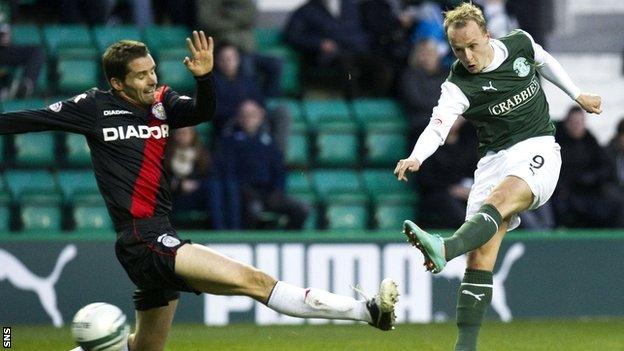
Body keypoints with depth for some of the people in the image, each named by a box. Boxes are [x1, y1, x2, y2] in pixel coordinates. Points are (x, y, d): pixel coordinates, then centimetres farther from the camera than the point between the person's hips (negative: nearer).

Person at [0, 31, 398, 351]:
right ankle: (366, 311, -27)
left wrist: (205, 77, -21)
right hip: (143, 239, -8)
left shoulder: (162, 102, 12)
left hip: (161, 241, 8)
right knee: (255, 281, -18)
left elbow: (202, 112, -5)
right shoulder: (94, 106, -1)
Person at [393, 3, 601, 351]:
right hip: (495, 158, 1)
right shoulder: (458, 86, -8)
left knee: (499, 199, -34)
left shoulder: (521, 44, 1)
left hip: (538, 150, -1)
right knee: (480, 256, -12)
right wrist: (416, 157, -44)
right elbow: (439, 125, -25)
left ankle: (444, 249, -61)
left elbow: (545, 62, 24)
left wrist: (577, 95, 31)